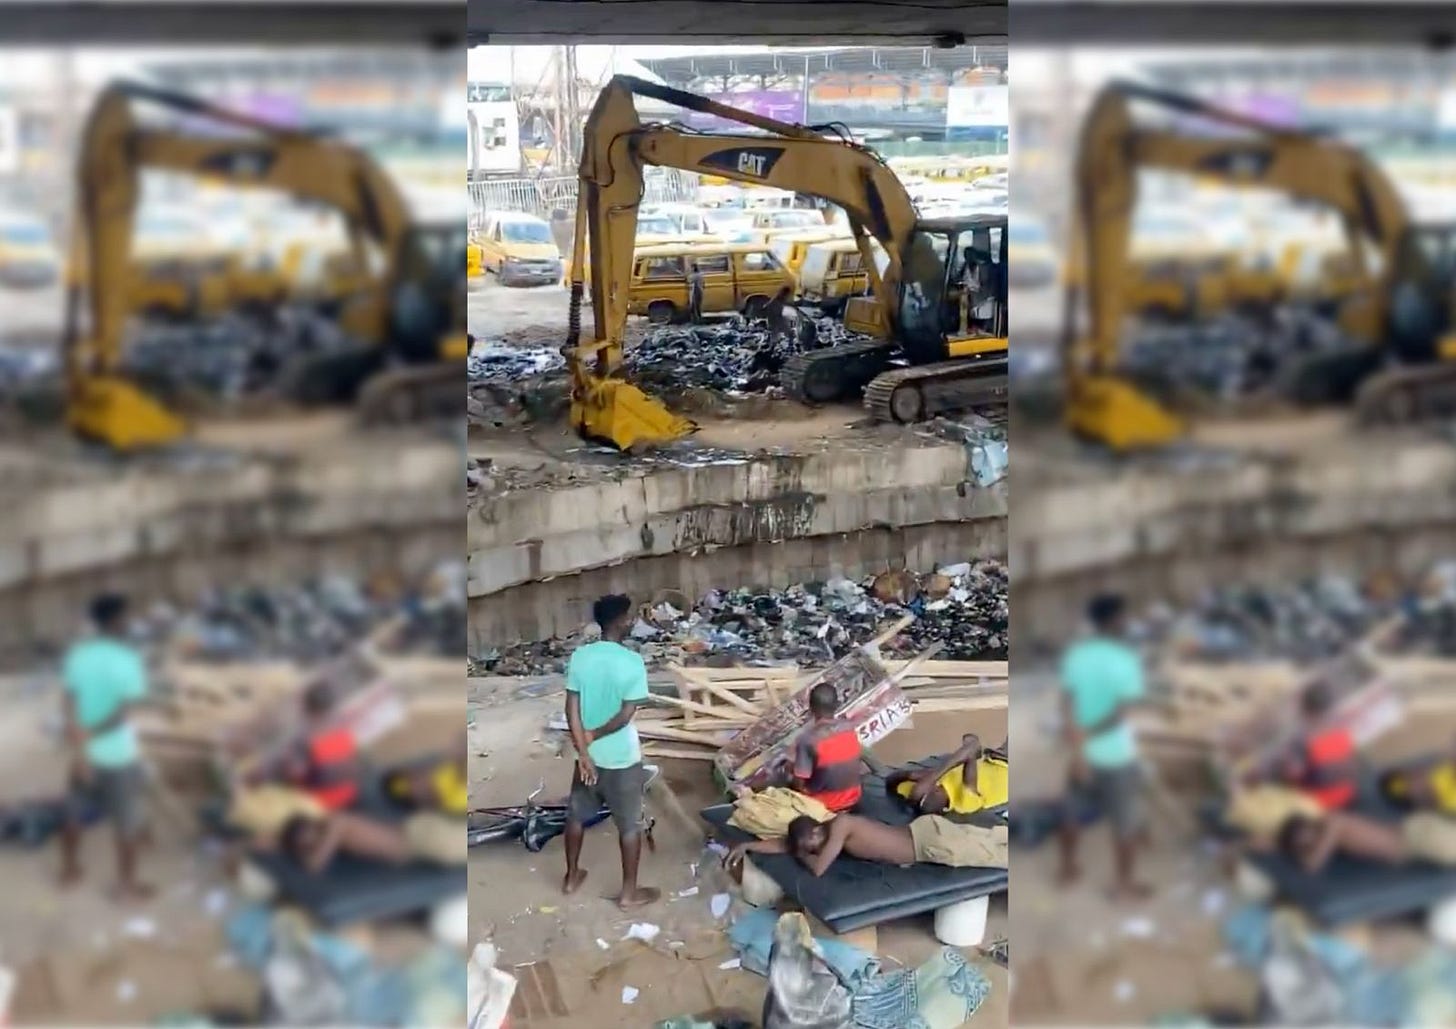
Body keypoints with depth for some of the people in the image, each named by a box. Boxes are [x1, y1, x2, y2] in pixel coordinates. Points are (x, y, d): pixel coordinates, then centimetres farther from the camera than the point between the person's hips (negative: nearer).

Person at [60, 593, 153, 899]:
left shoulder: (75, 655, -6)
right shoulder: (129, 660, -21)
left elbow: (70, 708, -12)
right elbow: (123, 714, -24)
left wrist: (78, 745, -15)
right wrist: (90, 735, -13)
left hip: (85, 753, 5)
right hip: (118, 755, -5)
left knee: (74, 812, 24)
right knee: (128, 822, 12)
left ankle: (69, 870, 41)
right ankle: (126, 884, 24)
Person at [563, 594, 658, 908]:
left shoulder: (579, 656, -7)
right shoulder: (632, 662, -20)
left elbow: (572, 709, -9)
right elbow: (626, 715, -21)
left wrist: (584, 752, -9)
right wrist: (594, 735, -9)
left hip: (589, 755, 5)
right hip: (622, 758, -5)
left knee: (576, 815, 22)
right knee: (630, 825, 11)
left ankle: (571, 877, 37)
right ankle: (629, 892, 21)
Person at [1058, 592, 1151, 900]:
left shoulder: (1074, 654, -5)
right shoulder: (1126, 660, -21)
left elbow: (1067, 707, -10)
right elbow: (1120, 713, -24)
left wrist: (1076, 747, -14)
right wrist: (1087, 734, -14)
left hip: (1083, 752, 5)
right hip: (1116, 756, -5)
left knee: (1073, 811, 22)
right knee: (1127, 822, 13)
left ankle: (1068, 868, 39)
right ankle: (1124, 884, 24)